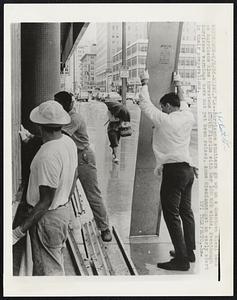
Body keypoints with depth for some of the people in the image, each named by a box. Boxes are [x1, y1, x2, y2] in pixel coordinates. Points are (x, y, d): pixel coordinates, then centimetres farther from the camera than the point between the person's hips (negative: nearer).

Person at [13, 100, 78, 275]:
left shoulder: (48, 156, -30)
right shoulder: (69, 142, -1)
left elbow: (45, 202, -27)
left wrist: (19, 231, -24)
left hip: (47, 217, -9)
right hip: (64, 211, 9)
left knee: (48, 272, 6)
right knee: (56, 264, 26)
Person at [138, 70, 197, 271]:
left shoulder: (164, 120, -13)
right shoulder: (189, 118, 6)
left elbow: (145, 104, -2)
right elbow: (183, 103, 28)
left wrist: (145, 83, 11)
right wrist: (179, 85, 41)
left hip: (173, 170, -8)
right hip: (188, 169, 8)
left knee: (172, 214, -4)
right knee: (186, 211, 17)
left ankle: (181, 259, -2)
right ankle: (189, 251, 28)